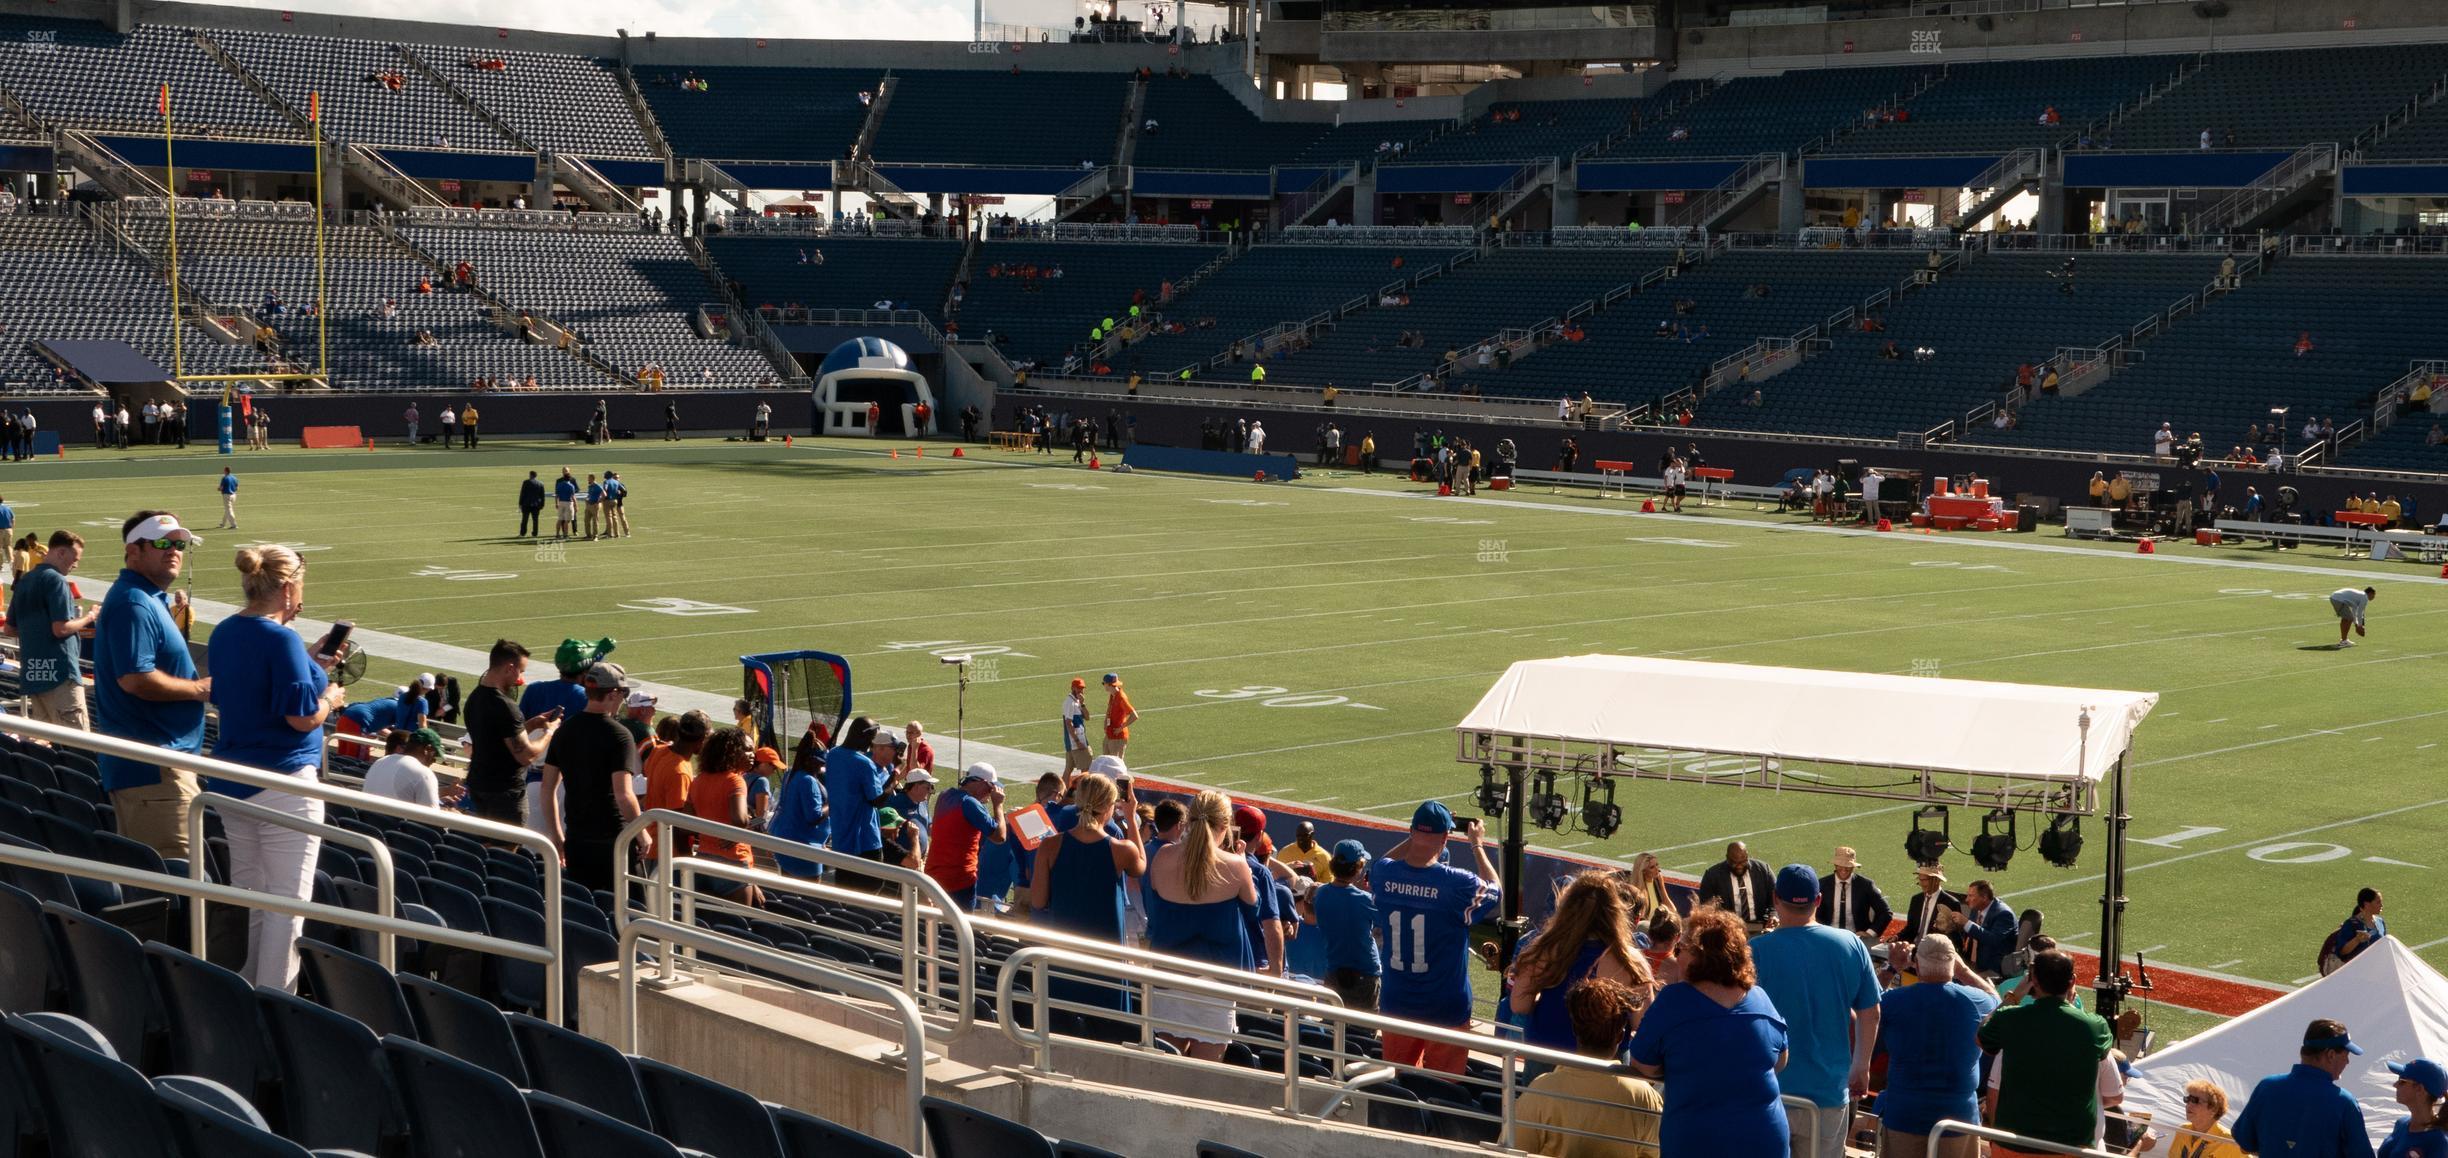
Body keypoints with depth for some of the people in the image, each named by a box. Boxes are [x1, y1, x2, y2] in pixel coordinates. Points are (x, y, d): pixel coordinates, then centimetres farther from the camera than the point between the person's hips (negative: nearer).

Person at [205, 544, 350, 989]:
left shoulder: (224, 634, 9)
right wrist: (331, 699, 1)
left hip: (232, 780, 9)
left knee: (246, 894, 17)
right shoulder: (281, 639, -18)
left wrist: (310, 663, 20)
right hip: (283, 784, -9)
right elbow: (302, 716, -20)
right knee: (287, 901, -3)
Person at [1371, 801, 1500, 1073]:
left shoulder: (1383, 874, -9)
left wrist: (1420, 834, 18)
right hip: (1446, 1007, -4)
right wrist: (1477, 845, 11)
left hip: (1396, 1004, 4)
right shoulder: (1457, 883, -21)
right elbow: (1495, 890, 1)